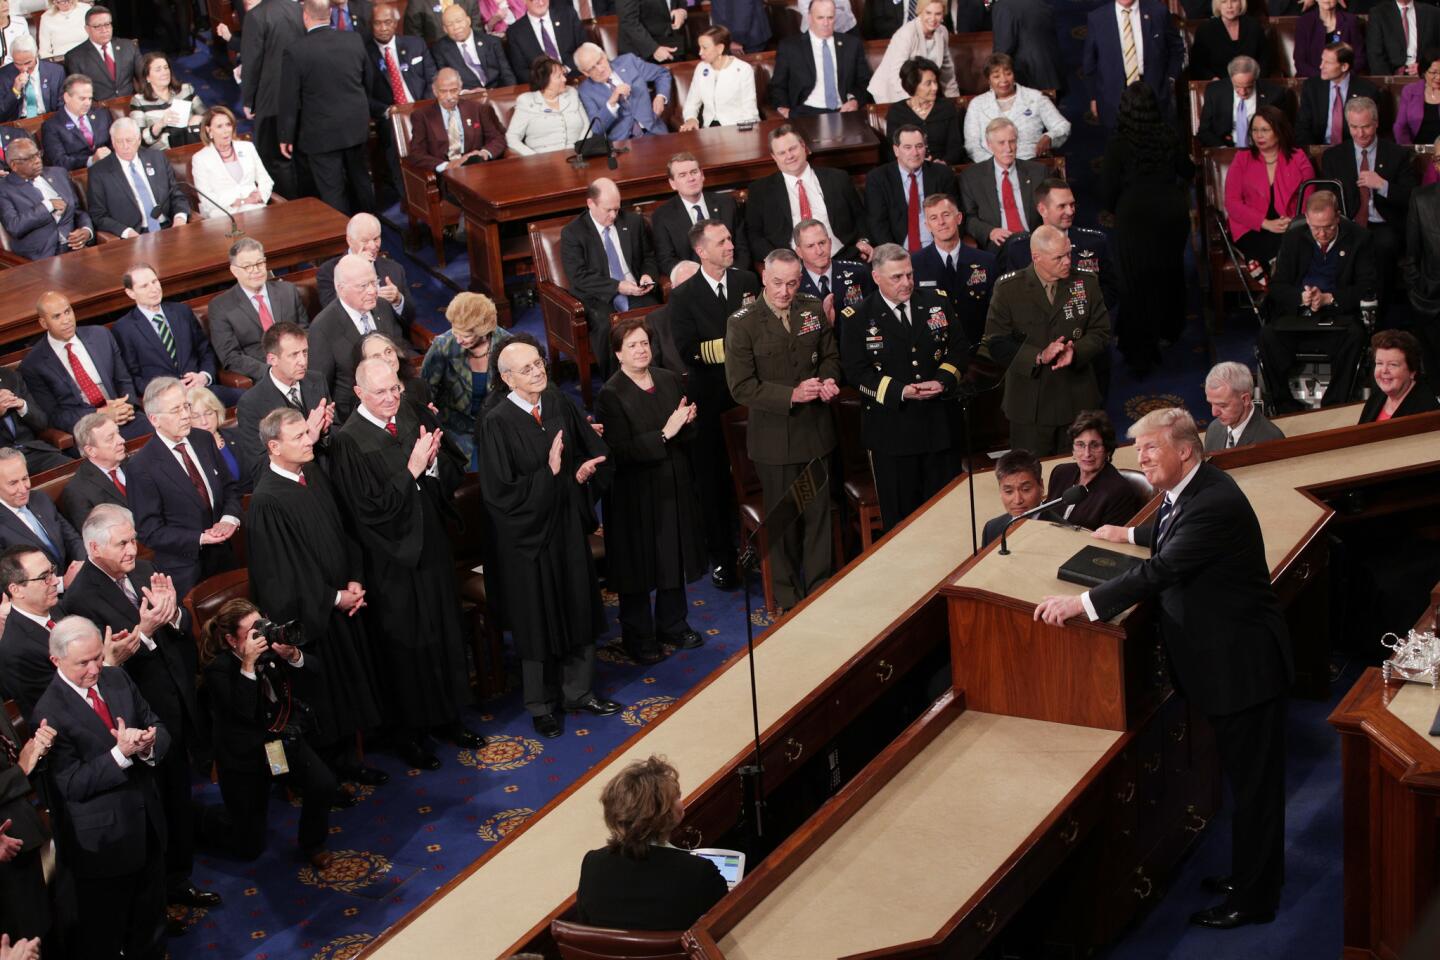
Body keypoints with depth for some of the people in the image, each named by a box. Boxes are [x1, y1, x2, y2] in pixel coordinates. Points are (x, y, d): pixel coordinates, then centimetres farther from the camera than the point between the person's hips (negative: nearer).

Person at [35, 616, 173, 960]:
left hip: (147, 822, 6)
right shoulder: (50, 712, -20)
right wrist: (121, 753, -31)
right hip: (103, 840, -6)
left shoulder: (118, 678, -1)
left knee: (149, 929, 24)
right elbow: (72, 784, -21)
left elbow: (160, 731, 3)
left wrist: (147, 745, -21)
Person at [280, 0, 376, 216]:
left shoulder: (295, 51, -18)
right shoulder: (355, 39, -5)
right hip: (356, 125, 5)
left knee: (332, 191, 4)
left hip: (322, 132, -5)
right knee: (360, 178, 22)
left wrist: (286, 136, -1)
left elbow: (290, 99, -13)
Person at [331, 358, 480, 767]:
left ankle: (446, 717, 33)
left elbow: (454, 472, 3)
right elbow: (369, 508, -20)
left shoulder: (415, 416, 0)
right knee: (405, 644, 6)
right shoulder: (349, 441, -16)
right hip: (392, 557, -5)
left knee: (445, 631, 16)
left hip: (432, 545, 6)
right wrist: (411, 471, -23)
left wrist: (433, 461, -18)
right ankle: (412, 732, 22)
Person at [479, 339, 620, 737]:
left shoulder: (557, 403, -3)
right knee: (538, 622, 8)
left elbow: (594, 451, 7)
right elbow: (501, 491, -21)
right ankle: (541, 705, 26)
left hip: (567, 524, 5)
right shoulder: (496, 424, -20)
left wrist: (583, 471, -13)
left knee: (579, 610, 16)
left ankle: (578, 690, 35)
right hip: (527, 533, -5)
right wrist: (551, 473, -23)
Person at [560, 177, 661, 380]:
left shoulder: (634, 221, 12)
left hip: (637, 294, 3)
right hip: (599, 299, -3)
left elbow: (650, 256, 22)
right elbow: (580, 278, -8)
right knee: (606, 327, -36)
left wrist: (648, 275, -2)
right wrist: (618, 286, -18)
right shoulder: (572, 233, -1)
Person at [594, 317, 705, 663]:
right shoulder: (611, 395, -15)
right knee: (639, 566, 5)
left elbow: (691, 433, 9)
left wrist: (687, 421, -14)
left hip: (675, 486, 6)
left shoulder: (670, 380, 3)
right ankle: (638, 637, 20)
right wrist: (665, 433, -26)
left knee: (675, 557, 17)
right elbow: (620, 452, -21)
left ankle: (672, 625, 35)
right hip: (636, 494, -6)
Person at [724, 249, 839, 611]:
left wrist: (828, 380, -10)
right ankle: (788, 596, 25)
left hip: (816, 430, 3)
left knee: (818, 512, 11)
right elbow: (741, 386, -15)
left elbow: (830, 355, 13)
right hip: (774, 437, -3)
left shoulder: (813, 310, 0)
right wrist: (791, 395, -24)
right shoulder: (742, 323, -13)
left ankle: (819, 589, 26)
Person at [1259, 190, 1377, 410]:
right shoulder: (1294, 239, 9)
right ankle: (1285, 407, -20)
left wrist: (1329, 298, -15)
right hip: (1295, 317, 2)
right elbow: (1277, 286, 7)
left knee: (1354, 335, -35)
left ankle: (1334, 407, -26)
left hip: (1338, 315, -1)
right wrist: (1301, 297, -15)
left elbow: (1369, 287, -2)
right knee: (1267, 335, -29)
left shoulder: (1359, 239, 2)